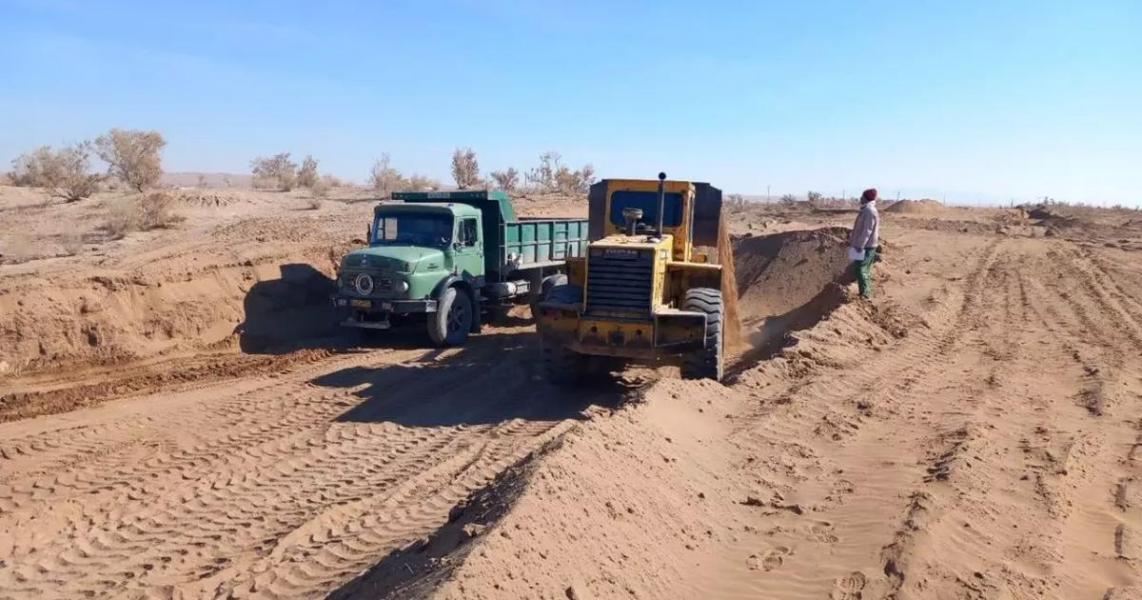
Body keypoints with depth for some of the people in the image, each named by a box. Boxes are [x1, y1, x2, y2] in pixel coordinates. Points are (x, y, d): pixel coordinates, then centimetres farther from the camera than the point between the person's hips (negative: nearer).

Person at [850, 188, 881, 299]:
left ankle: (865, 294, -8)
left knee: (860, 269, -9)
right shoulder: (868, 210, 14)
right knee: (865, 270, 14)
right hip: (867, 245, 10)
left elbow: (867, 231, -23)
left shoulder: (869, 211, -18)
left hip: (865, 246, -10)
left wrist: (860, 245, -23)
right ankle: (866, 293, 19)